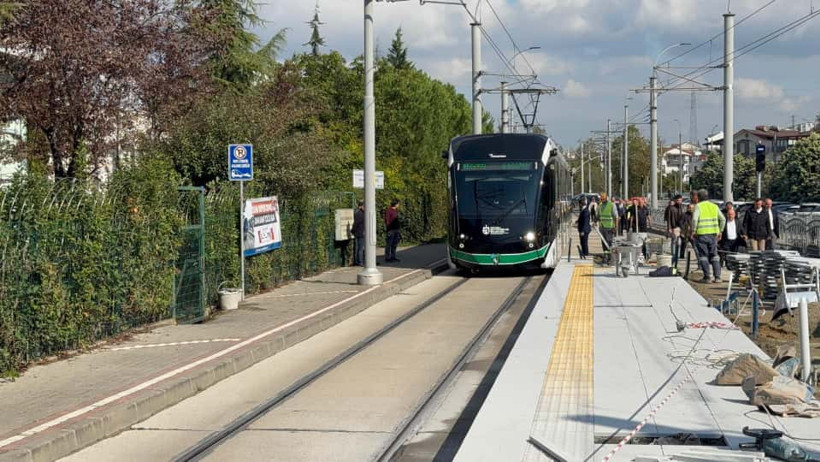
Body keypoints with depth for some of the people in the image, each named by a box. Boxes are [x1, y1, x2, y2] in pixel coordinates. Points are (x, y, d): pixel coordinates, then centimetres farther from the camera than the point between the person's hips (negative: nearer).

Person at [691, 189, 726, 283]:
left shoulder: (698, 206, -4)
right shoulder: (714, 206, 11)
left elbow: (694, 219, -18)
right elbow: (723, 219, 11)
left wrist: (694, 231, -7)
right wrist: (719, 232, 17)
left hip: (701, 234, -4)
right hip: (713, 234, 4)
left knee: (703, 255, 2)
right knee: (714, 255, 10)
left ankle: (707, 277, -1)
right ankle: (717, 276, 6)